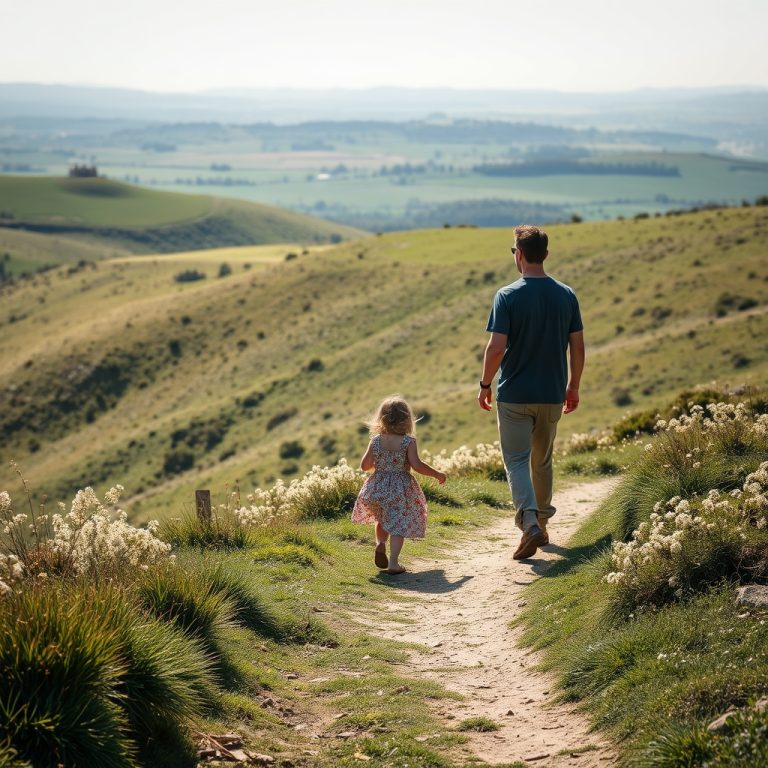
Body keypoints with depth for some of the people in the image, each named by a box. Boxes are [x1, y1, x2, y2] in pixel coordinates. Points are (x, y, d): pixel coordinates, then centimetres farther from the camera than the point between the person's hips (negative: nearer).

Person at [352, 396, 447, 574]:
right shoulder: (408, 441, -11)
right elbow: (417, 465, -16)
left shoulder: (375, 440, -2)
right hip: (401, 490, -3)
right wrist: (437, 474, -4)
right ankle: (393, 563, -4)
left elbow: (364, 466, 1)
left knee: (382, 519, 26)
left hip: (377, 489, 3)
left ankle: (380, 543, 0)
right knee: (398, 526, 3)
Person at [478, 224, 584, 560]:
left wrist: (485, 384, -1)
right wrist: (573, 387, 15)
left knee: (517, 460, 0)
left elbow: (496, 348, -16)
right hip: (552, 394, 4)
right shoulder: (566, 295, 0)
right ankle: (541, 523, 29)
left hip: (514, 394, -4)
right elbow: (577, 347, 3)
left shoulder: (508, 296, -12)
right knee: (542, 460, 19)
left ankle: (530, 523, -18)